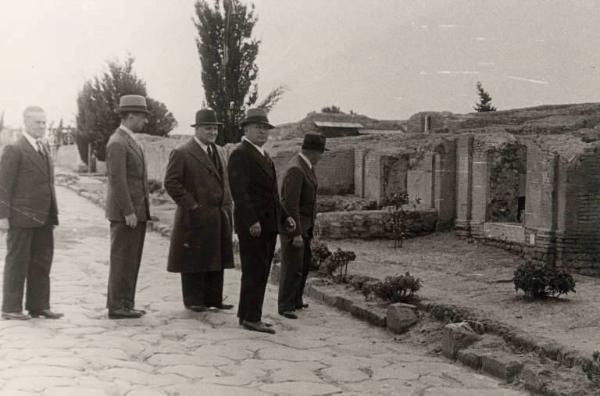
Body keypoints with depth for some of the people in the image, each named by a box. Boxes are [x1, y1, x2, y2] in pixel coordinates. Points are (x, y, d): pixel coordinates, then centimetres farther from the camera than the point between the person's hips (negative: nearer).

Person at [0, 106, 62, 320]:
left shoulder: (44, 148, 16)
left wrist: (53, 213, 14)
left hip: (43, 217, 7)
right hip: (21, 216, -7)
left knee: (42, 262, 8)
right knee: (17, 262, 0)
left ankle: (38, 306, 15)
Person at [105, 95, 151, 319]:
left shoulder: (130, 141, 18)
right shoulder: (117, 143, -13)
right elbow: (117, 180, -19)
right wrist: (128, 212, -21)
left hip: (136, 212, 10)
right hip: (125, 214, -9)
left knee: (131, 260, 12)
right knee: (122, 259, -4)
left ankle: (126, 305, 18)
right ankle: (116, 307, 2)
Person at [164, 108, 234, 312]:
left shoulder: (220, 152, 15)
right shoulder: (182, 153, -8)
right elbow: (171, 182, -12)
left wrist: (227, 204, 11)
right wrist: (191, 204, -15)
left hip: (220, 217, 7)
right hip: (196, 217, -7)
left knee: (216, 258, 11)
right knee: (193, 259, 2)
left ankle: (213, 298, 20)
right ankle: (193, 300, 11)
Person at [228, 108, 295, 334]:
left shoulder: (264, 156, 21)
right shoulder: (240, 155, -9)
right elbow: (239, 191, -18)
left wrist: (284, 217, 17)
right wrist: (252, 221, -24)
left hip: (268, 224, 9)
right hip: (253, 225, -9)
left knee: (259, 272, 12)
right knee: (255, 271, -7)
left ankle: (247, 315, 19)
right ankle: (251, 317, -2)